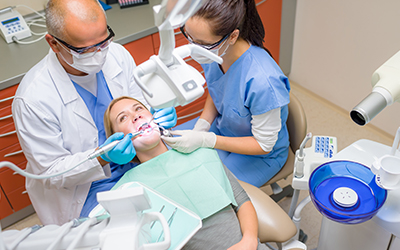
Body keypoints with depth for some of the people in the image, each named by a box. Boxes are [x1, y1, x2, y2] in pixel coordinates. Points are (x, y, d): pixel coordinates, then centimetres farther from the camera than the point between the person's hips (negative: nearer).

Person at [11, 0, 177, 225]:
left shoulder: (117, 55, -10)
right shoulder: (32, 99, -25)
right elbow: (51, 171, -16)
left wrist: (158, 117, -18)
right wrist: (102, 158, -33)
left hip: (135, 163, 5)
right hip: (84, 194, -4)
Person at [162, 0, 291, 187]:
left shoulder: (262, 81, -39)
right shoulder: (213, 52, -18)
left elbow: (264, 145, -24)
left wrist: (204, 140, -29)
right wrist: (201, 126, -13)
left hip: (261, 155, -6)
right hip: (223, 127, 6)